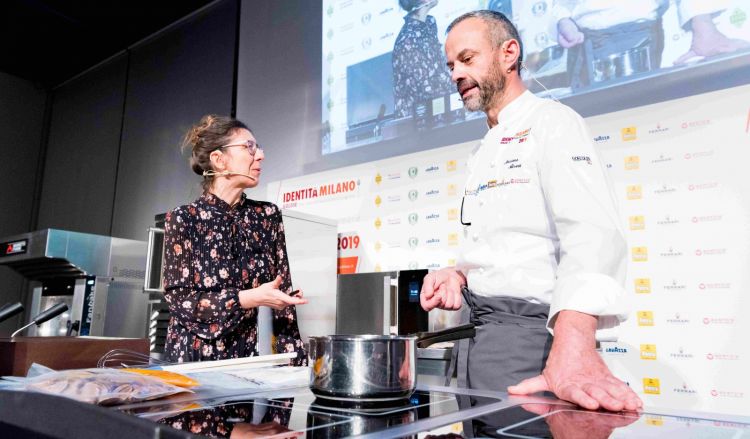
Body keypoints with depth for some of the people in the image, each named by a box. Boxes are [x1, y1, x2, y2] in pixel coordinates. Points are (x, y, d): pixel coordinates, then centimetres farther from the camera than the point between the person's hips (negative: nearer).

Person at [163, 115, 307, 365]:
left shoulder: (268, 216, 2)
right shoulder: (183, 220, -6)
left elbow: (282, 292, 1)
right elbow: (179, 299, -9)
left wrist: (294, 363, -6)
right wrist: (250, 298, -20)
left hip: (252, 355, 3)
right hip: (195, 356, -2)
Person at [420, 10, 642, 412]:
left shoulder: (551, 122, -7)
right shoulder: (485, 153, 18)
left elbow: (592, 235, -24)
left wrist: (574, 348, -38)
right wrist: (459, 276, 2)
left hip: (529, 331, -8)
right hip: (478, 333, 8)